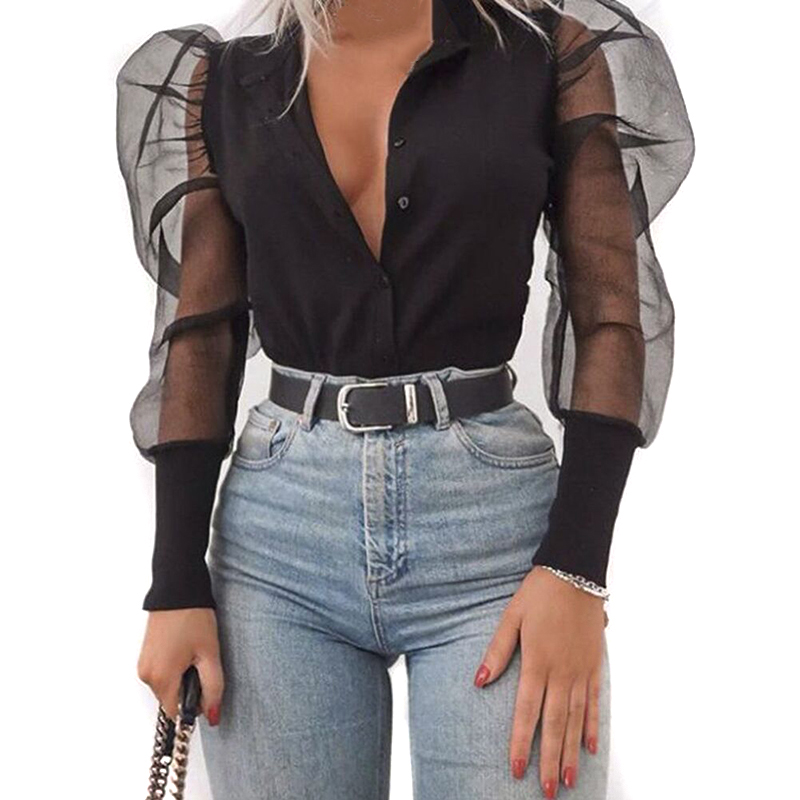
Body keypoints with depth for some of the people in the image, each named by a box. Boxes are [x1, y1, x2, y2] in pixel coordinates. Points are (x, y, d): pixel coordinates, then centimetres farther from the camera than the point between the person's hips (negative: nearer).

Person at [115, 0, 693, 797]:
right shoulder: (221, 84, 8)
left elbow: (612, 315, -1)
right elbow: (200, 333, 7)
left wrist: (575, 568, -10)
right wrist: (177, 583, 1)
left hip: (497, 528, -1)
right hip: (275, 543, 2)